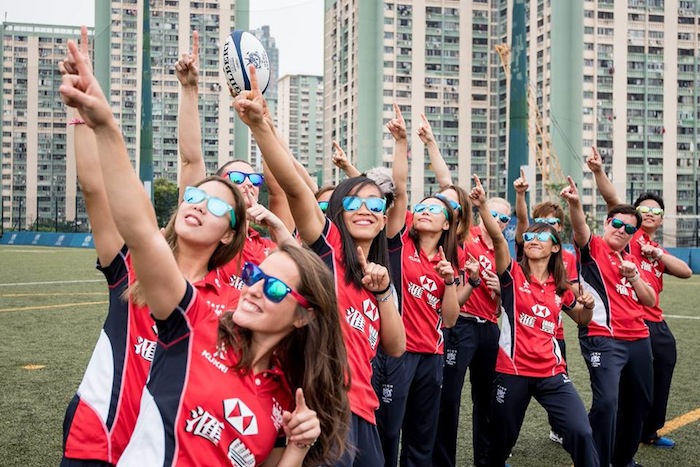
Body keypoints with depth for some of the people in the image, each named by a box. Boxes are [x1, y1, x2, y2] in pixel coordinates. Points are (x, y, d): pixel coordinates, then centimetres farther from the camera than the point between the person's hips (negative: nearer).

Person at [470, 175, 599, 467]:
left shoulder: (560, 286, 8)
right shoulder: (513, 273, -2)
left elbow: (582, 320, 23)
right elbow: (497, 237, -21)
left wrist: (588, 306, 0)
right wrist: (483, 206, -37)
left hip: (551, 372, 2)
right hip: (513, 371, -2)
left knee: (581, 432, -11)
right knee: (502, 438, 10)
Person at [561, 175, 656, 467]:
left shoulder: (632, 260, 18)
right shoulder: (593, 248, 1)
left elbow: (650, 300, 14)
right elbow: (579, 228, -22)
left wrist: (633, 276, -4)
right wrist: (574, 203, -42)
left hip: (638, 339, 7)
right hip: (603, 339, -7)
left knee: (639, 402, 16)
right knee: (606, 401, -20)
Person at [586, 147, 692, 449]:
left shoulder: (660, 251, 20)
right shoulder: (628, 237, 2)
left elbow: (686, 272, 4)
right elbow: (612, 200, -13)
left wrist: (658, 253, -6)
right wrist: (598, 171, -27)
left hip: (655, 322, 8)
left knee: (660, 379, 17)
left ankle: (649, 432, 36)